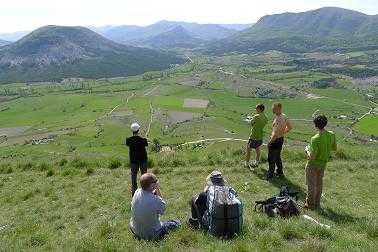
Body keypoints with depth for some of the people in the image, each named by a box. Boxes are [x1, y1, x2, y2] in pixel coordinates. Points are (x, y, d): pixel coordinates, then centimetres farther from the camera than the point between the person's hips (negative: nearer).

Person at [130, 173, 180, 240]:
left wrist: (155, 191, -6)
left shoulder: (137, 192, -13)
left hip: (134, 230, 5)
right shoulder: (156, 200, -31)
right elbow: (163, 210, -8)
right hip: (150, 235, -5)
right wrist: (158, 190, -14)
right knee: (176, 223, 10)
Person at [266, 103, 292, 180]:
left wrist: (270, 142, -17)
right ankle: (280, 172, 38)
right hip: (281, 139, 9)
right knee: (278, 157, 24)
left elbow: (275, 134, -29)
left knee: (271, 159, 6)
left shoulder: (277, 119, -28)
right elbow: (289, 127, 15)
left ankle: (270, 175, 18)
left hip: (275, 140, -9)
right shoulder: (284, 116, 1)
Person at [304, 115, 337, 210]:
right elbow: (335, 148, 5)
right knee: (319, 183, 22)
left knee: (311, 184, 11)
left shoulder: (315, 139, -32)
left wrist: (307, 150, -11)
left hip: (313, 164, -6)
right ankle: (317, 203, 36)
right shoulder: (332, 135, -11)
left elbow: (312, 157, -29)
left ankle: (310, 204, 25)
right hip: (323, 163, 7)